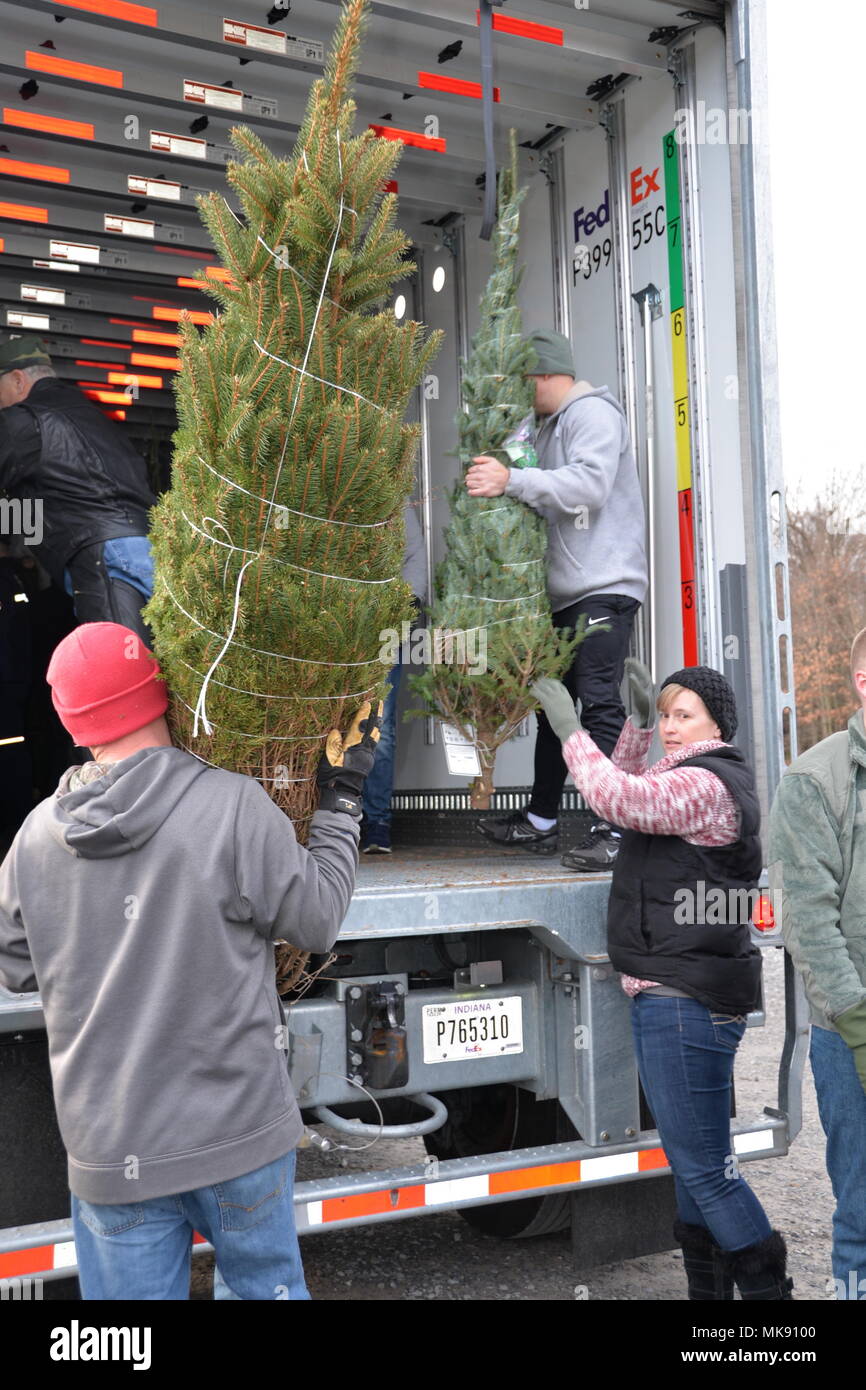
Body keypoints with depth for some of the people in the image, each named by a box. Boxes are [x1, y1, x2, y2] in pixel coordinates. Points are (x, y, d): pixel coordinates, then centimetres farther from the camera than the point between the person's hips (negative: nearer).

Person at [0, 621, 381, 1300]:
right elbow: (317, 919, -7)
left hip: (109, 1151, 3)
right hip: (238, 1135, -2)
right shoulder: (232, 805, -17)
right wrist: (342, 797, 3)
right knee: (262, 1282, 22)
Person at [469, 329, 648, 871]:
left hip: (604, 584, -10)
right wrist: (500, 483, 7)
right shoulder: (551, 424, 24)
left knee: (599, 702, -15)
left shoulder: (593, 412, -5)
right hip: (566, 590, 10)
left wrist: (512, 480, -28)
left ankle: (612, 828, -14)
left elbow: (591, 483, -22)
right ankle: (541, 821, 19)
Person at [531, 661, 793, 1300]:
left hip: (685, 1003, -11)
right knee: (695, 1160, 18)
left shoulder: (704, 784, -16)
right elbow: (631, 790, 27)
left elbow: (619, 799, -27)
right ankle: (709, 1289, 29)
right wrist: (637, 719, 15)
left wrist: (570, 731, -16)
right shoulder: (693, 780, 16)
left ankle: (766, 1284, 6)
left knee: (704, 1169, -5)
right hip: (683, 1000, 11)